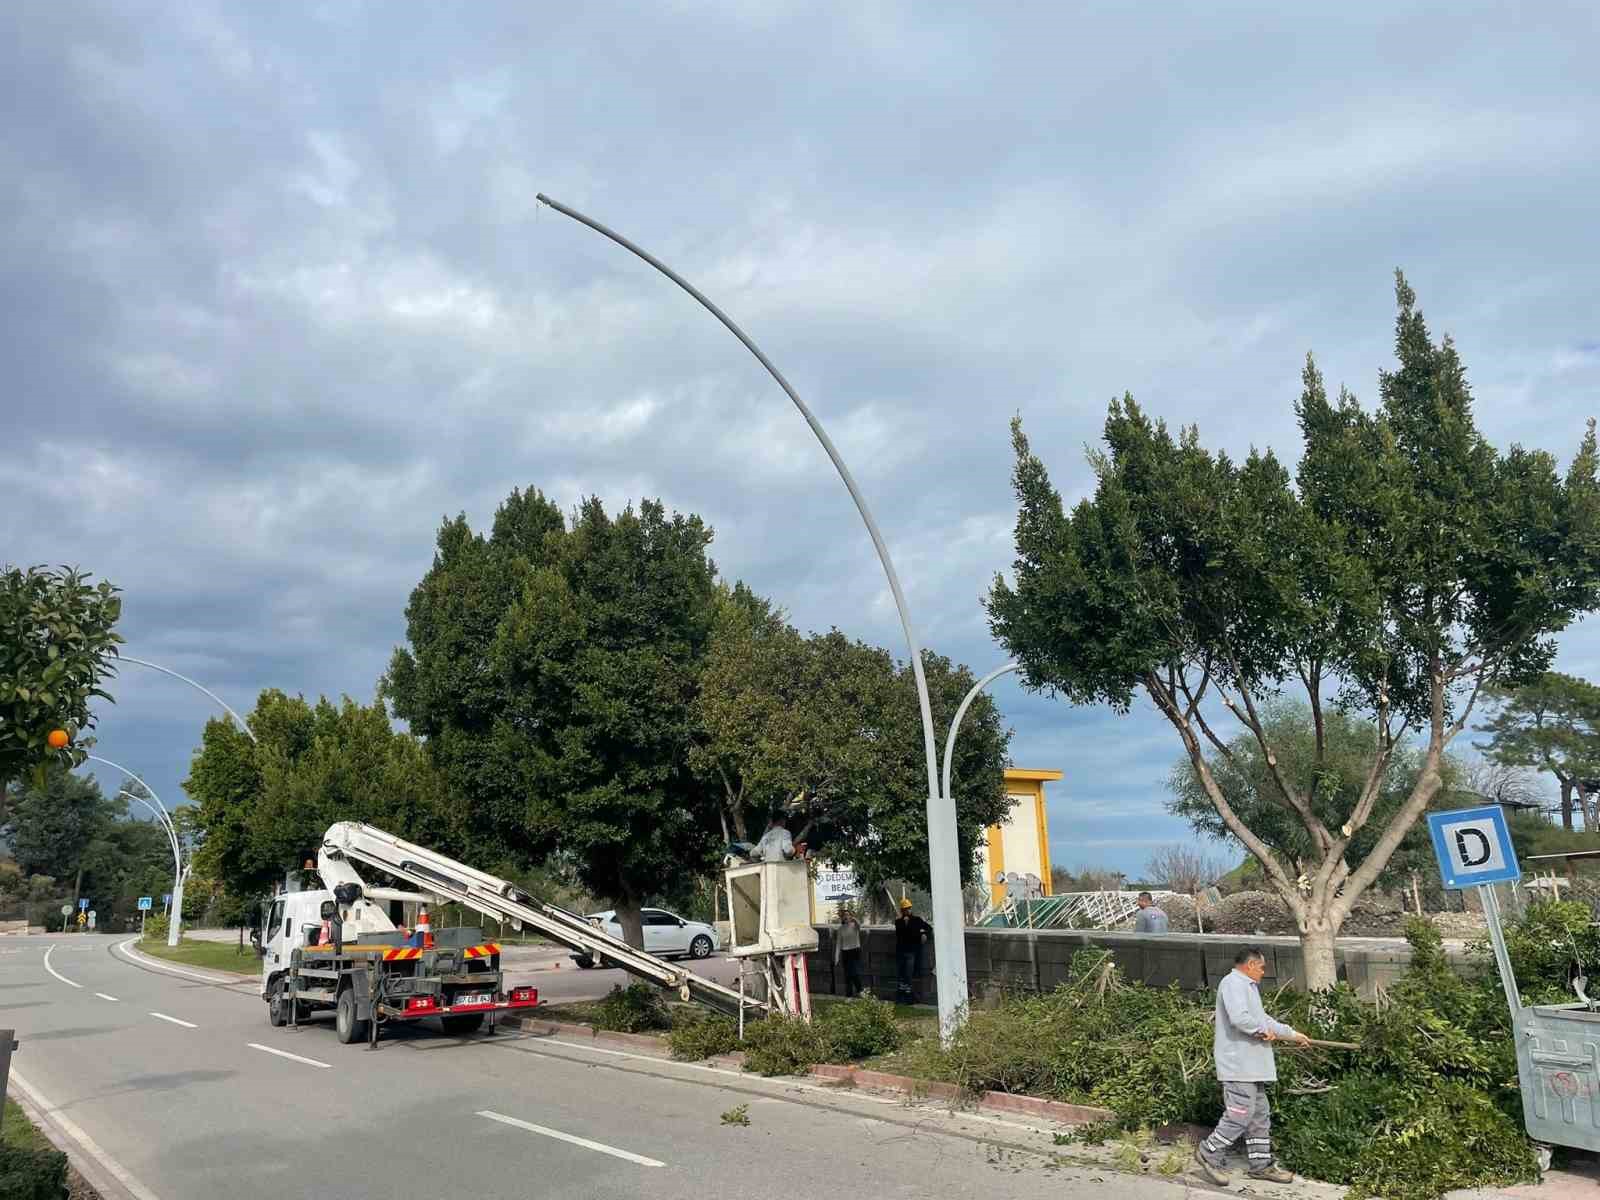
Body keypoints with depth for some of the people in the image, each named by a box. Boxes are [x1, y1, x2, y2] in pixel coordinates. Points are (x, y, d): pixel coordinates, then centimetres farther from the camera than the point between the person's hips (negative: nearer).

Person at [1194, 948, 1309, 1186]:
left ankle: (1260, 1163, 22)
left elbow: (1262, 1018, 30)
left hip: (1251, 1065, 11)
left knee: (1260, 1115, 14)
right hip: (1238, 1066, -11)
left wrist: (1292, 1034, 29)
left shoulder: (1247, 986, 21)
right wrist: (1264, 1031, -13)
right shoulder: (1233, 983, -15)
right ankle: (1208, 1153, 2)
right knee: (1240, 1114, -10)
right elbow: (1239, 1018, -28)